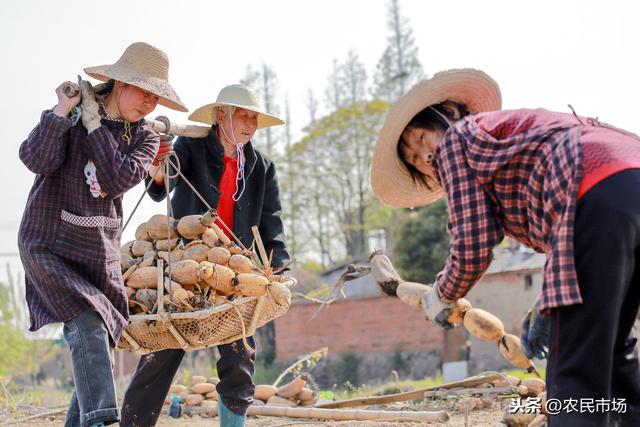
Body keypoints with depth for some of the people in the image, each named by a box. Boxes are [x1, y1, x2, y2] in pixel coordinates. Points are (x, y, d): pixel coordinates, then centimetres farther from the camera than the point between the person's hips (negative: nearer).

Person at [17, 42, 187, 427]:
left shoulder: (144, 138, 5)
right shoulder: (71, 116, -3)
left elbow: (119, 180, -14)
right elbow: (36, 160, -20)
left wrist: (93, 123, -13)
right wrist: (62, 111, -22)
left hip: (101, 252, 5)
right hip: (49, 246, -5)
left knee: (99, 342, 4)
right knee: (88, 327, -23)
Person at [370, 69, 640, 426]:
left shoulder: (458, 137, 13)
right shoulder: (516, 129, 36)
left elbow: (473, 248, 6)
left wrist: (441, 296, 23)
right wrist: (546, 313, 32)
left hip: (600, 196, -9)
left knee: (576, 371, -9)